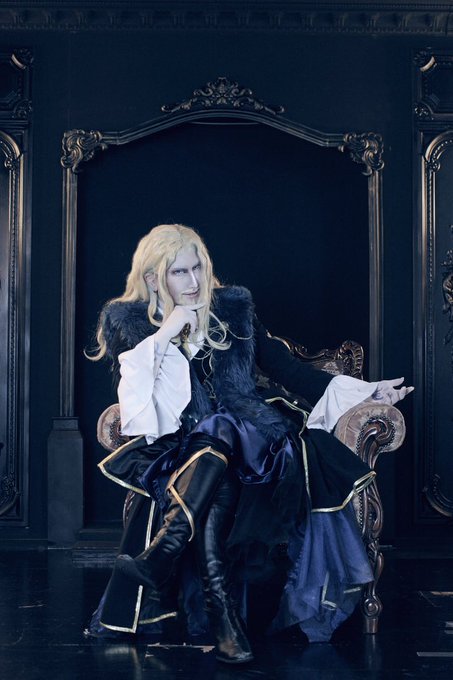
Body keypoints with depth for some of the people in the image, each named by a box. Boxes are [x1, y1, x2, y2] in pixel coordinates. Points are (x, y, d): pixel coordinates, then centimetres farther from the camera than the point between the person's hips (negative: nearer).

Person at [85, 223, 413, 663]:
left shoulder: (232, 306, 12)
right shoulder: (127, 320, 8)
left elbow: (283, 366, 11)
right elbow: (133, 394, -5)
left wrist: (363, 390, 4)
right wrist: (165, 334, -10)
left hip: (243, 431, 1)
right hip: (171, 442, -1)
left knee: (216, 440, -35)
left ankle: (153, 561, -42)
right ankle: (221, 609, -42)